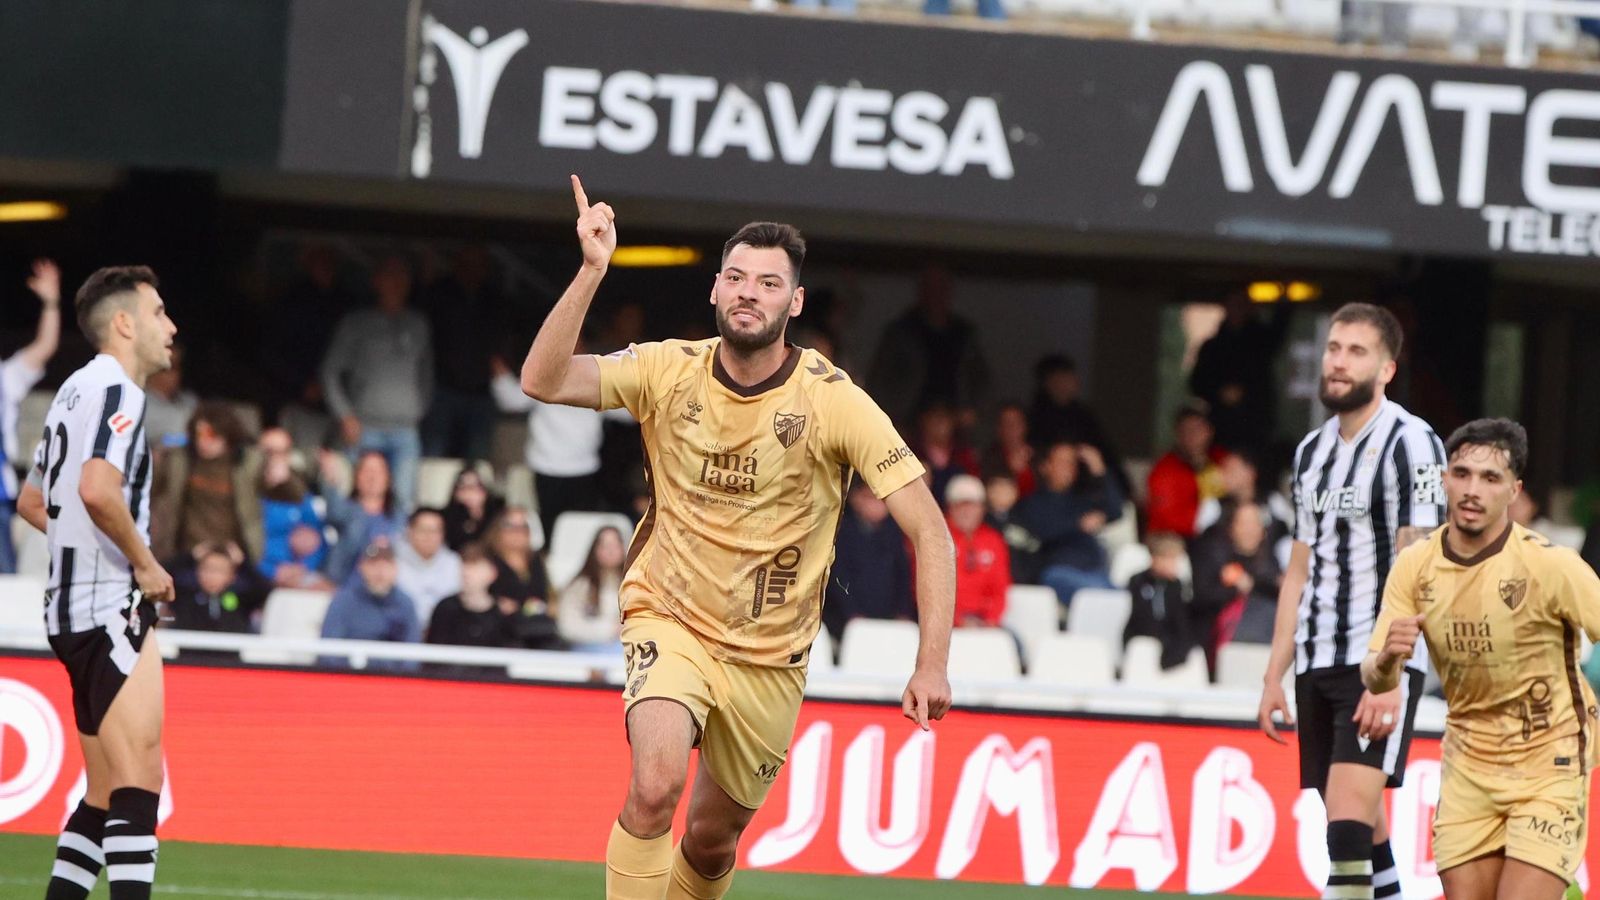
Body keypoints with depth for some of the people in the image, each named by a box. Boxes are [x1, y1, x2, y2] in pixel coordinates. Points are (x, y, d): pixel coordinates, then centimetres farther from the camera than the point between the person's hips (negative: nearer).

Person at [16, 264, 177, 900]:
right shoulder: (116, 389, -11)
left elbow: (32, 501, 28)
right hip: (112, 608, -10)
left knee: (105, 795, 13)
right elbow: (98, 489, -28)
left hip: (72, 605, 10)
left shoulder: (76, 390, 19)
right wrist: (145, 563, -15)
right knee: (138, 781, -15)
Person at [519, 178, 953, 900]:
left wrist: (932, 664, -24)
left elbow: (928, 529, -15)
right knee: (655, 785, -28)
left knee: (713, 839, 13)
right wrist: (592, 271, -31)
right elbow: (543, 380, -20)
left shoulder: (835, 402, -14)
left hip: (769, 653, 1)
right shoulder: (671, 371, -8)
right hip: (671, 619, -1)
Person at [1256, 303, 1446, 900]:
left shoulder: (1410, 442, -7)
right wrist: (1275, 676, 16)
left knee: (1348, 814, -19)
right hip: (1318, 666, 7)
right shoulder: (1311, 452, 16)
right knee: (1362, 826, 8)